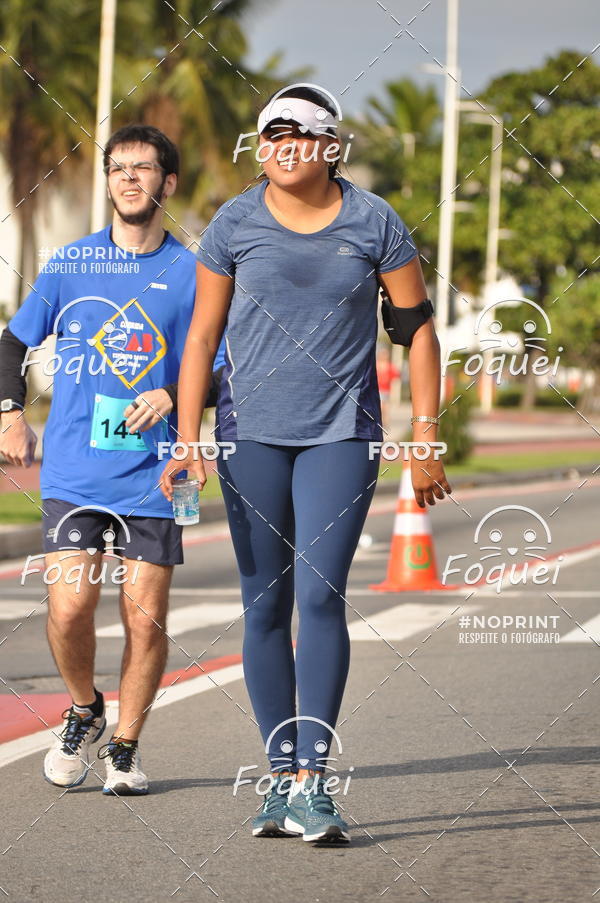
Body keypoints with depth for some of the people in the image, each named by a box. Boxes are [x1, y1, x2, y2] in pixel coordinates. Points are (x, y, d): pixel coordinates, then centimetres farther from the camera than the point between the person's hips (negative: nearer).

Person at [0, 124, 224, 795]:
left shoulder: (191, 274, 4)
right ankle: (83, 712, 17)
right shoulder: (70, 263, 7)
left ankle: (124, 746, 16)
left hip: (153, 475, 0)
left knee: (145, 619, -2)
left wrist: (172, 398, -12)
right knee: (70, 607, -11)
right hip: (73, 470, 0)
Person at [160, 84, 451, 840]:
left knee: (320, 595, -13)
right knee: (265, 606, 3)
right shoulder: (233, 225, 1)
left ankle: (313, 782, -11)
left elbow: (418, 327, 5)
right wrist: (187, 439, -2)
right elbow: (201, 338, 6)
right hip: (252, 431, 2)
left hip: (341, 433, -1)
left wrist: (425, 439, 2)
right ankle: (281, 776, 12)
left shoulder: (373, 224, -1)